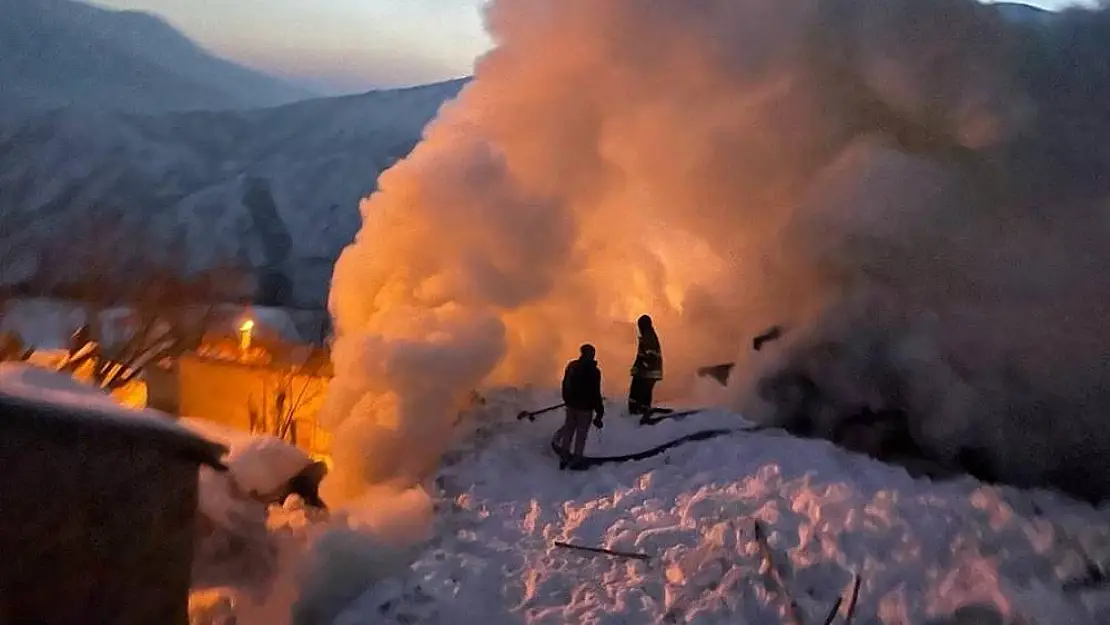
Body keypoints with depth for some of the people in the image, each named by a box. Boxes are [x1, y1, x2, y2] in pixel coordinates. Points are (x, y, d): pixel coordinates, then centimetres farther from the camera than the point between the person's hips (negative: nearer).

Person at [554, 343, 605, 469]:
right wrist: (600, 411, -10)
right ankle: (576, 459, 15)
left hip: (571, 404, 6)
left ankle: (564, 457, 25)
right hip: (585, 407, -6)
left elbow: (565, 384, 10)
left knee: (569, 429, 18)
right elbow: (595, 393, -19)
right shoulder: (593, 371, -21)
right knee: (581, 433, 7)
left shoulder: (571, 365, -2)